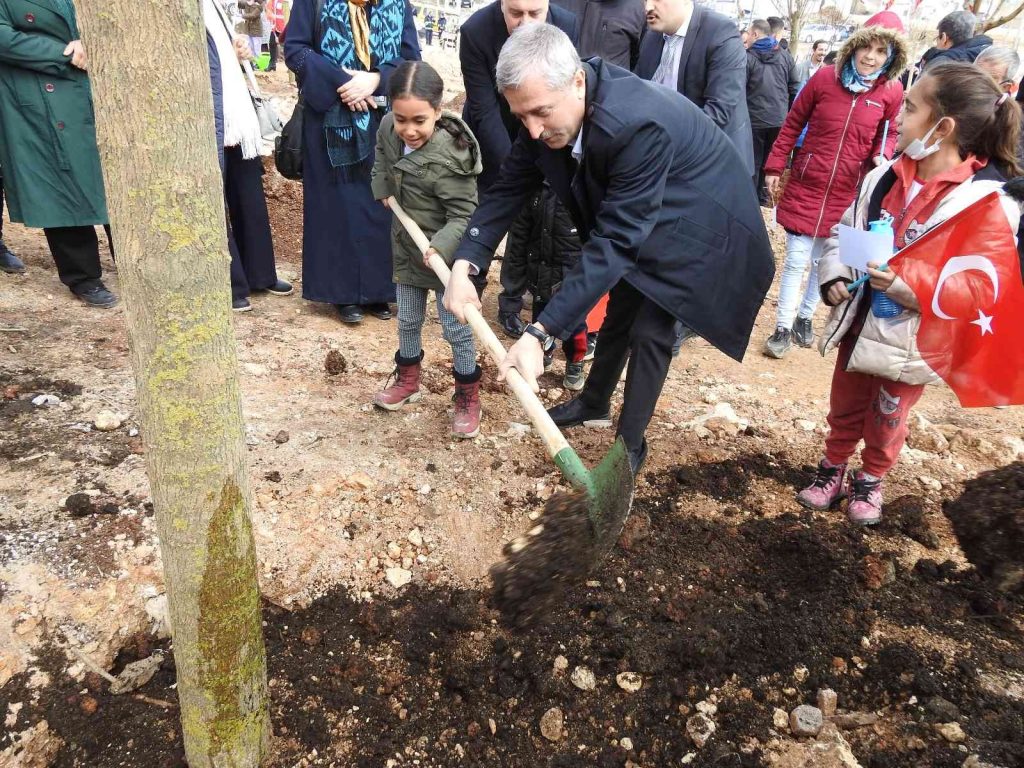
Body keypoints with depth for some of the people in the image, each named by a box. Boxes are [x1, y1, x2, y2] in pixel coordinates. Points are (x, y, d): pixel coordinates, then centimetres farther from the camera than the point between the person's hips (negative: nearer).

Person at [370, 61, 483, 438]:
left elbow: (463, 215, -27)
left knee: (455, 328, 5)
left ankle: (468, 395, 23)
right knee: (407, 320, 20)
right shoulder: (389, 128, -9)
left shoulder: (449, 156, -29)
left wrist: (440, 247, -39)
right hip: (406, 247, 7)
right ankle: (408, 379, 41)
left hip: (446, 255, -6)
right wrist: (383, 187, 5)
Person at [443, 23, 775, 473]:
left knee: (650, 330, -8)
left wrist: (540, 334, -47)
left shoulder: (638, 124, -41)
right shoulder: (548, 112, -19)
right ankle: (593, 403, 40)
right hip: (636, 220, 7)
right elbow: (509, 187, -10)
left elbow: (614, 242, -43)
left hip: (696, 224, -7)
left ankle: (630, 445, 11)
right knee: (619, 312, 19)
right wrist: (464, 265, -24)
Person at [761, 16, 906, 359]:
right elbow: (792, 124, 1)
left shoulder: (892, 91, -4)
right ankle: (783, 327, 13)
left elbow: (890, 134, 10)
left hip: (848, 192, 2)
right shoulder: (825, 77, -7)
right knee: (796, 260, 0)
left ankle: (804, 317, 32)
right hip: (806, 186, -1)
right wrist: (774, 167, 0)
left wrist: (882, 158, -11)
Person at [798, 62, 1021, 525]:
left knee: (885, 422, 20)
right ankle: (833, 467, 47)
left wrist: (907, 286, -34)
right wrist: (834, 276, -10)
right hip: (859, 324, 4)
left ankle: (870, 479, 45)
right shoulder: (885, 177, -6)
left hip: (912, 343, -4)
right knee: (844, 409, 23)